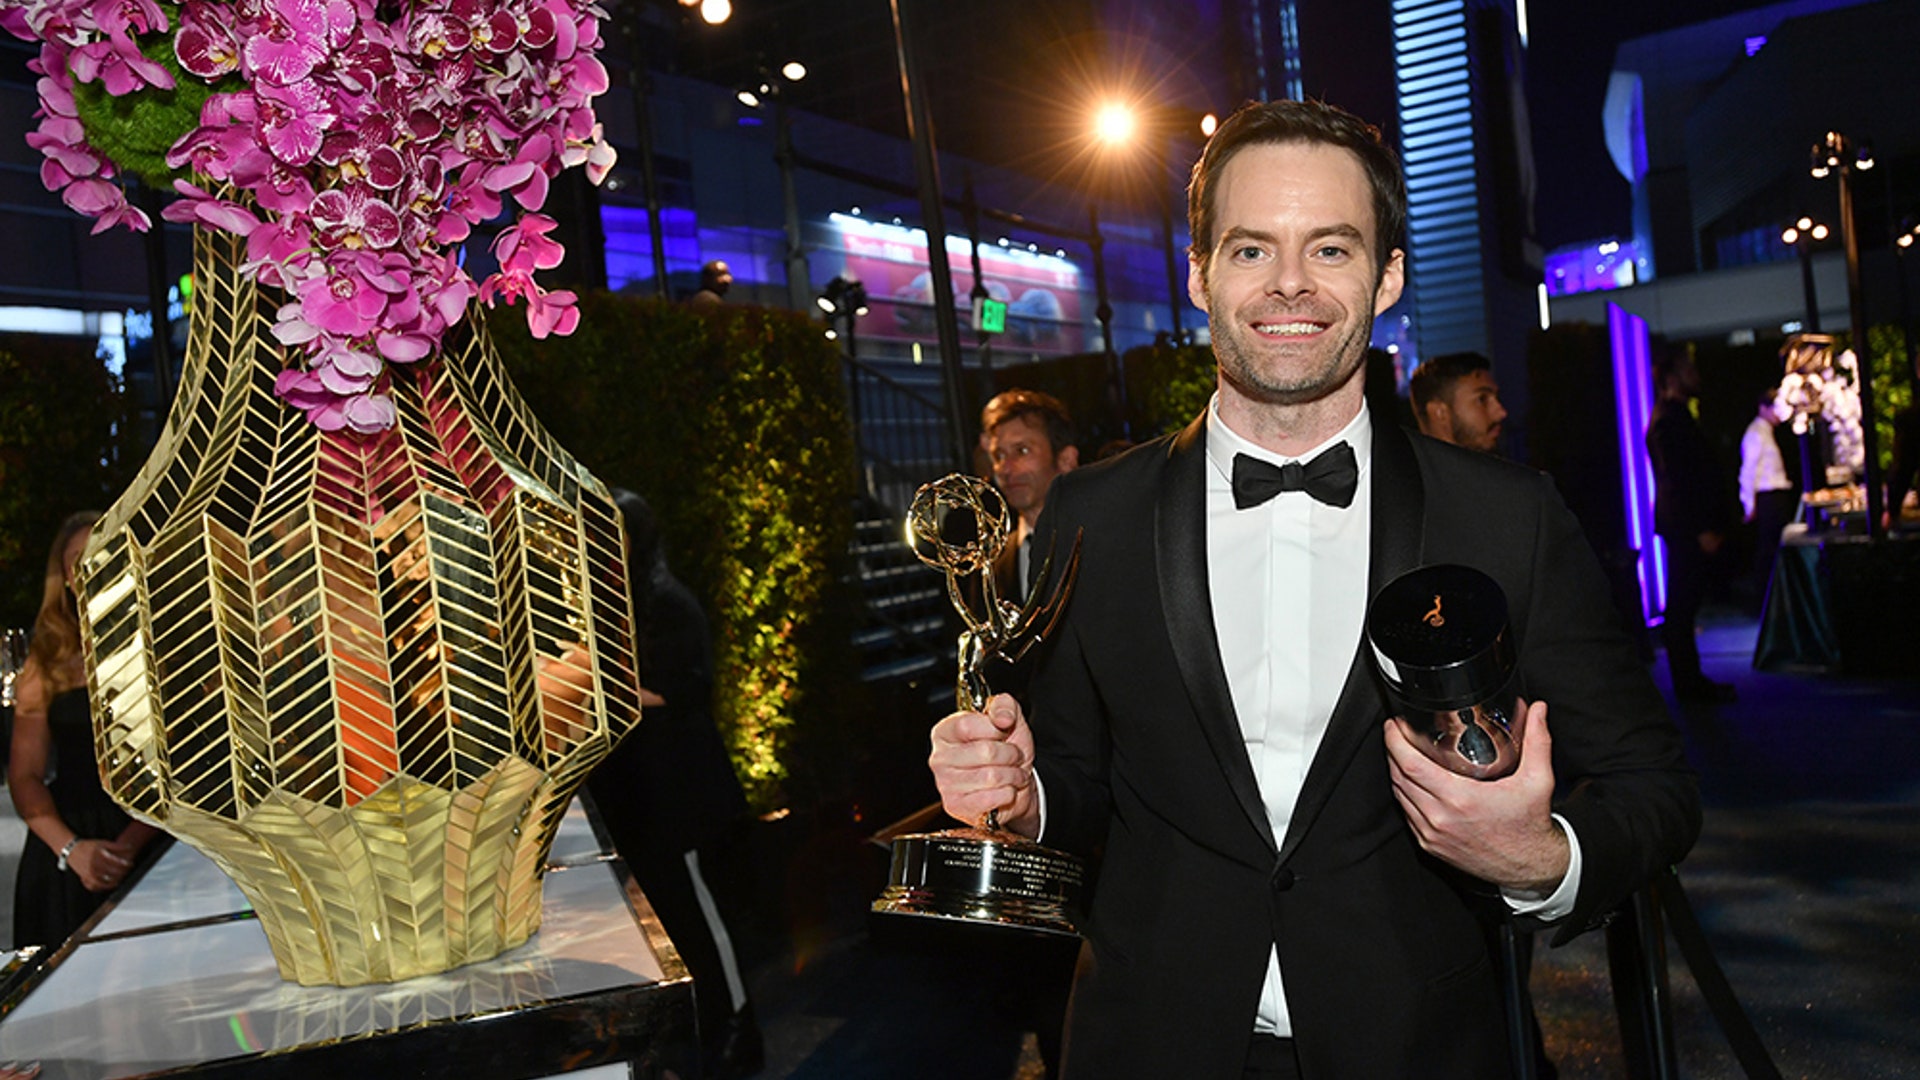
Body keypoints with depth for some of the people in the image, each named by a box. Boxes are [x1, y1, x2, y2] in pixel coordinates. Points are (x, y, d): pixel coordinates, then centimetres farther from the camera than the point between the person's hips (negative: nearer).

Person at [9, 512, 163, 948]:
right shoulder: (48, 663, 9)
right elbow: (24, 774, 6)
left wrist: (130, 843, -15)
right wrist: (72, 849, -9)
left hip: (153, 848, -2)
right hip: (62, 863, 2)